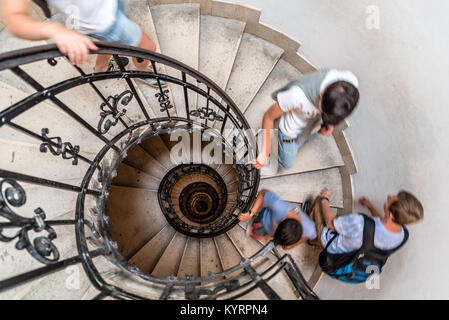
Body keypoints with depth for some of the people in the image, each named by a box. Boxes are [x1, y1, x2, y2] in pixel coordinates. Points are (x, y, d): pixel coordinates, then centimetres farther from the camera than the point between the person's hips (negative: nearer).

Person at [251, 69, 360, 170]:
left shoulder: (351, 80, -35)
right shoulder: (299, 95, -47)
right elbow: (268, 116, -28)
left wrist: (330, 124, -11)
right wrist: (265, 153, -22)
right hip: (292, 132, -4)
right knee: (287, 164, 22)